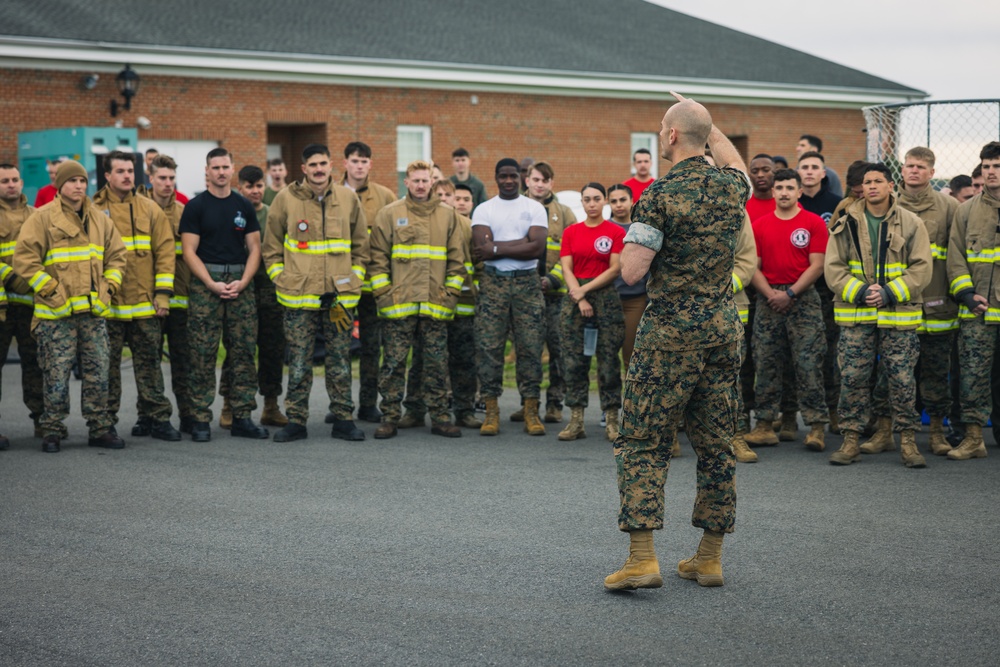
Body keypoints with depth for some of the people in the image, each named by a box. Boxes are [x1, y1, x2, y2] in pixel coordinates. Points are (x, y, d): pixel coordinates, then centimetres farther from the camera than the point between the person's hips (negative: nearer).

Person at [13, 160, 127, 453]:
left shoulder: (100, 219, 12)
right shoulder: (42, 218, -5)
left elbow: (116, 255, 19)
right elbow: (24, 258, -10)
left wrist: (109, 286, 6)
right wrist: (49, 289, -12)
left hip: (94, 311, 5)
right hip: (56, 313, -5)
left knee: (98, 373, 8)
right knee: (56, 375, -1)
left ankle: (100, 429, 16)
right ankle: (52, 431, 9)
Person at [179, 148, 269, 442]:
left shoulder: (244, 206, 11)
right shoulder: (195, 207, 2)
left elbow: (254, 248, 9)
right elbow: (189, 252, -3)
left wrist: (243, 282, -6)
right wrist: (212, 284, -13)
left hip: (240, 283, 3)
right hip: (205, 283, -3)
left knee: (244, 352, 3)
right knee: (203, 354, -3)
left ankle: (242, 418, 9)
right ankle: (201, 419, 1)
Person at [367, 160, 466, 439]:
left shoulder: (448, 215, 10)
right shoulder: (389, 214, 4)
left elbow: (457, 259, 12)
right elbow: (378, 257, 3)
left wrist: (451, 291, 3)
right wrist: (382, 292, -3)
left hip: (436, 305, 2)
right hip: (398, 304, -1)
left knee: (437, 364, 6)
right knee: (393, 363, 1)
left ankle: (440, 417, 13)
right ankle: (390, 418, 8)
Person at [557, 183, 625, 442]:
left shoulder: (616, 232, 2)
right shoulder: (571, 232, 10)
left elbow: (615, 269, -5)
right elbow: (566, 268, 5)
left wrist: (585, 290, -9)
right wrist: (579, 297, -8)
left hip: (605, 296, -2)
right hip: (575, 298, 3)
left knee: (608, 360, -4)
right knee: (574, 360, -1)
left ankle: (611, 421, -1)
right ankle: (576, 420, 3)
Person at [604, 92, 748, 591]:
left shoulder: (661, 194, -13)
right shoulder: (730, 186, 5)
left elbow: (631, 272, -16)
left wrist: (629, 240, 4)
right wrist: (707, 122, 32)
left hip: (671, 331, -6)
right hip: (724, 327, 6)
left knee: (643, 442, 0)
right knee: (716, 444, 10)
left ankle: (642, 558, -7)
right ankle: (709, 558, 16)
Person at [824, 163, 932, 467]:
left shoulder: (911, 224, 2)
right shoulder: (846, 224, 4)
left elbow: (921, 269, -2)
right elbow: (833, 268, 1)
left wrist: (889, 293, -13)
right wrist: (859, 291, -13)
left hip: (899, 315, -1)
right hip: (855, 316, 1)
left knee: (903, 379, 1)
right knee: (853, 378, 2)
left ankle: (908, 440, 11)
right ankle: (851, 440, 11)